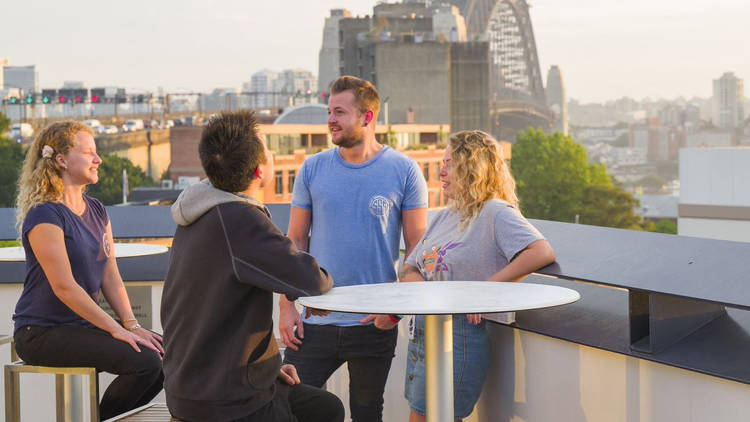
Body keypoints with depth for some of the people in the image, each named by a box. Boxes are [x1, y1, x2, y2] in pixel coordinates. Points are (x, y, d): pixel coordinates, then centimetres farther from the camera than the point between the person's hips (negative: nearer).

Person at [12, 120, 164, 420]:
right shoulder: (44, 216, -15)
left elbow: (110, 276, 8)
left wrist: (132, 324, -6)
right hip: (42, 334, -8)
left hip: (85, 325, 8)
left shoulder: (97, 211, 12)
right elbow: (64, 287, -20)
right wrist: (116, 329, -20)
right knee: (144, 362, -24)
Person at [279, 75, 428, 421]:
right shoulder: (313, 169, 4)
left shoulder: (404, 171, -2)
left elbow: (417, 247, -1)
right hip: (315, 321, 2)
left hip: (375, 325, -1)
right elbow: (295, 240, 8)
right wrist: (287, 305, 0)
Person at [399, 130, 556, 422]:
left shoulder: (496, 213, -9)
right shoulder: (444, 217, 17)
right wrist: (420, 285, -6)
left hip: (459, 336, -8)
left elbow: (542, 254, -23)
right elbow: (409, 269, 18)